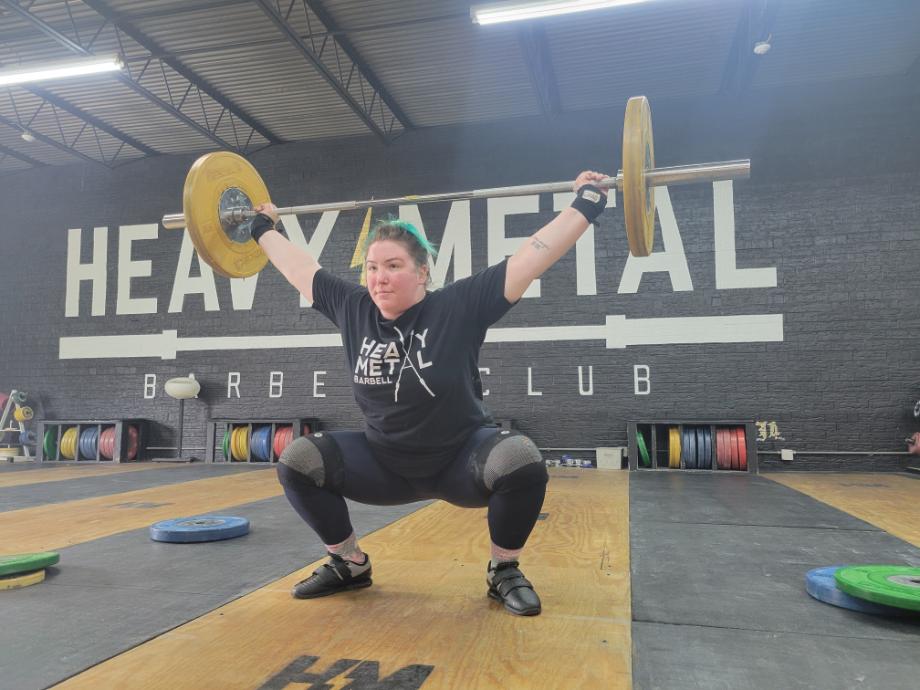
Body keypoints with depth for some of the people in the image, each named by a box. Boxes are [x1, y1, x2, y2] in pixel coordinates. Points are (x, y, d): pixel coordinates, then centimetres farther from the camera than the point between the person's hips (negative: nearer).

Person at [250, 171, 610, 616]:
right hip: (384, 464, 4)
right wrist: (263, 228, 19)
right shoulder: (353, 310, -6)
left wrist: (586, 203, -19)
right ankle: (350, 565, 8)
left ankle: (503, 573, -5)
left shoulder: (460, 306, -17)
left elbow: (534, 256, -19)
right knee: (298, 461, -14)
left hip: (461, 459, -3)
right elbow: (297, 266, 8)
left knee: (522, 461, -33)